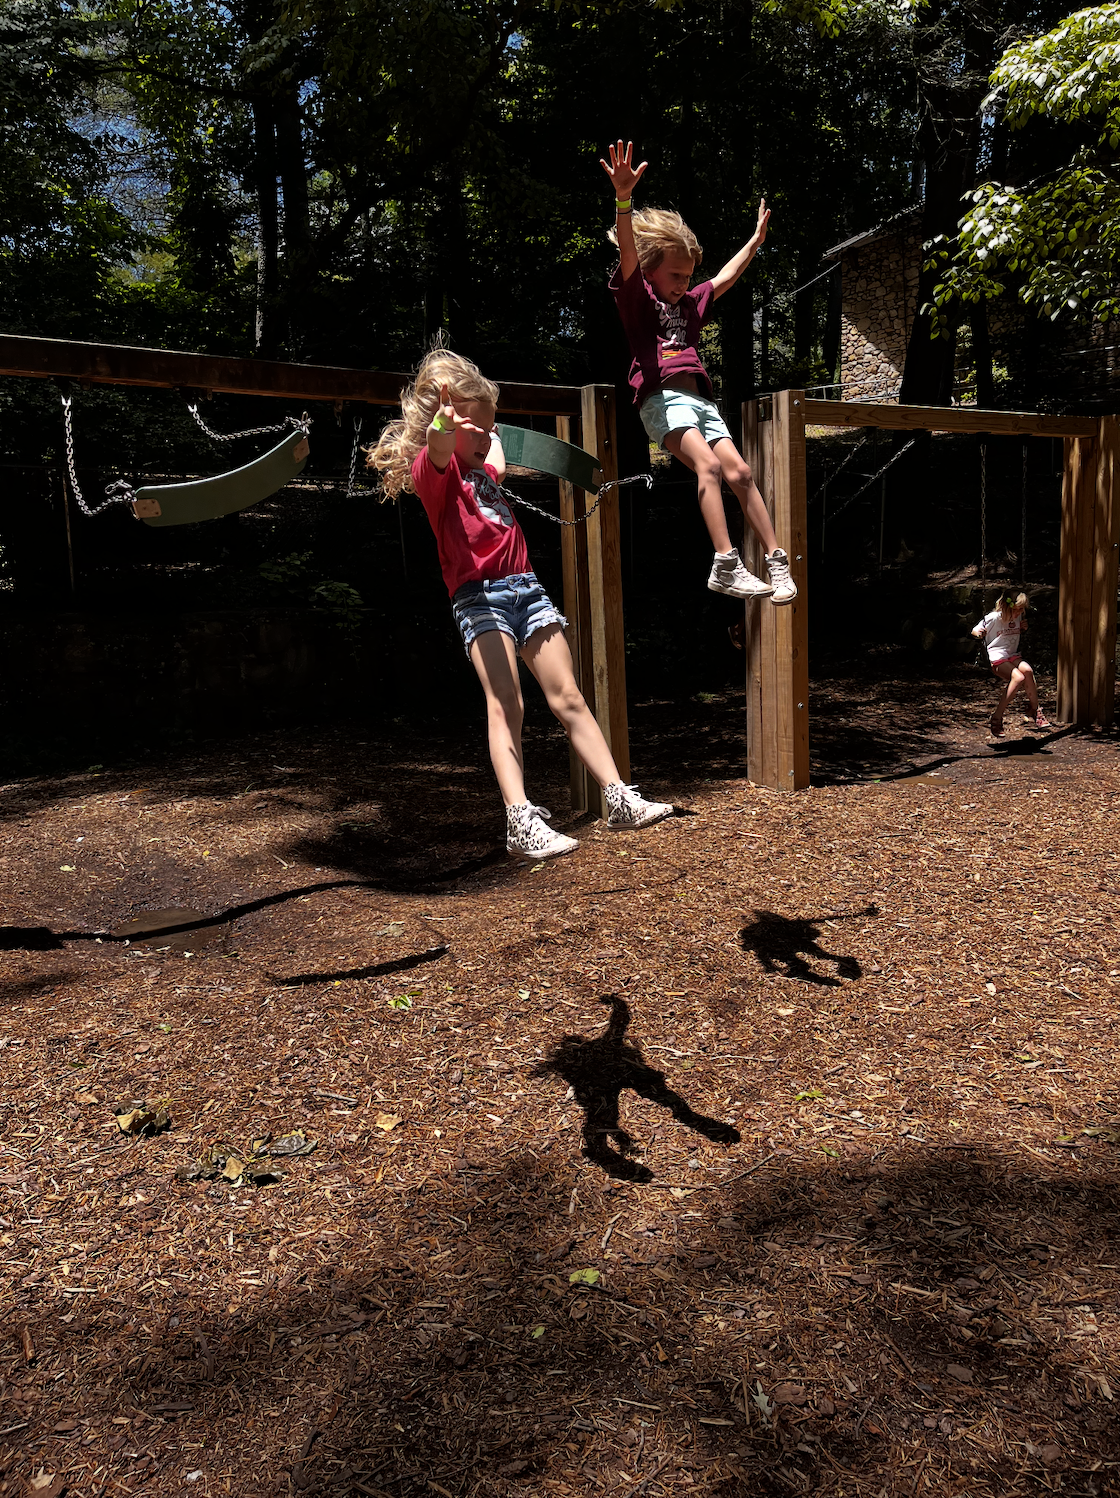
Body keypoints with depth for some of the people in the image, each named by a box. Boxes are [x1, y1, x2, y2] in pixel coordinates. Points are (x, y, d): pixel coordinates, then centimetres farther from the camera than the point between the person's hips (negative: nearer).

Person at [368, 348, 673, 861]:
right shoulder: (432, 469, -2)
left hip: (526, 587, 8)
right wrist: (444, 414, -48)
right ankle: (521, 823, -25)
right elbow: (438, 449, -29)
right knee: (506, 706, -20)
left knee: (568, 698, 4)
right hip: (479, 595, -7)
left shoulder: (481, 469, 24)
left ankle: (620, 799, 5)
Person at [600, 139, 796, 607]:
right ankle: (725, 565, -34)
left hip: (699, 400, 7)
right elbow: (628, 253, -12)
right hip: (662, 399, -7)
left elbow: (725, 279, 41)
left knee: (739, 471, -6)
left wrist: (755, 240, 47)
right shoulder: (637, 296, 6)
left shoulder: (688, 304, 27)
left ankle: (777, 559, -4)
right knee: (708, 464, -27)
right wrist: (623, 199, -27)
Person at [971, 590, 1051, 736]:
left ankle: (1035, 710, -16)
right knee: (1018, 677, -33)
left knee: (1027, 669, -31)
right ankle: (997, 718, -25)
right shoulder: (993, 618, -9)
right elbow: (974, 631, -3)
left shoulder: (1018, 616, 9)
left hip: (1013, 656, 5)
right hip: (997, 659, -5)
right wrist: (979, 634, -27)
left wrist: (1024, 627, 6)